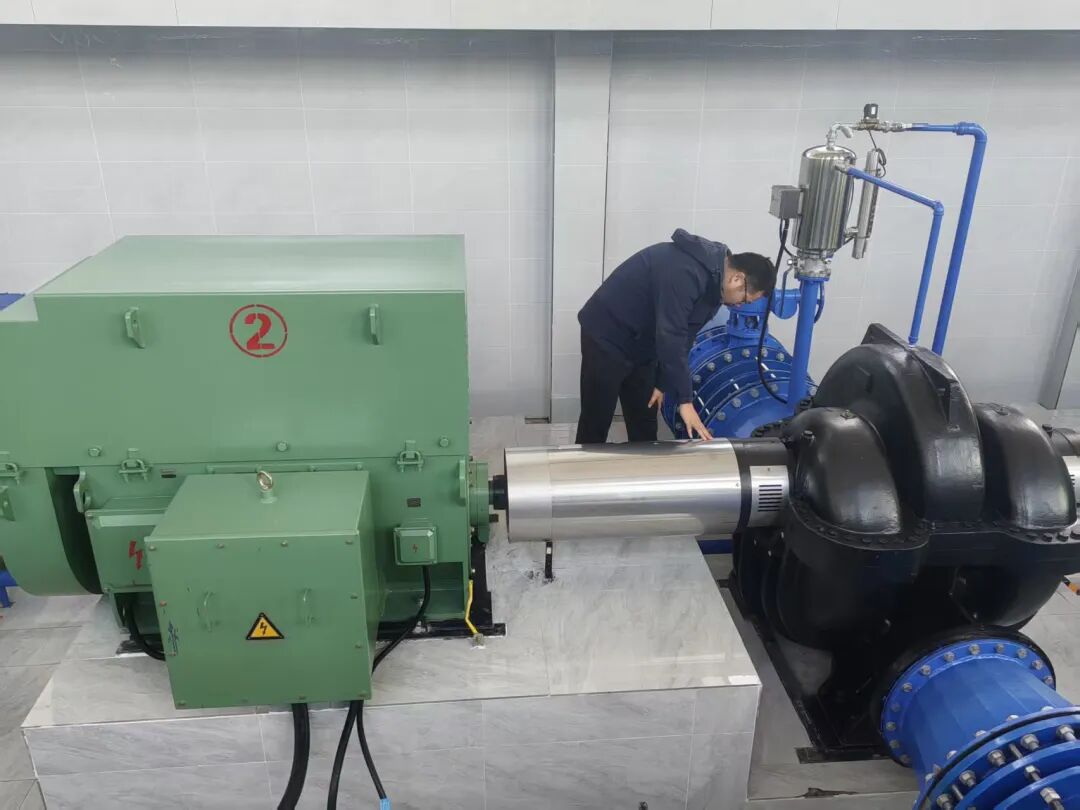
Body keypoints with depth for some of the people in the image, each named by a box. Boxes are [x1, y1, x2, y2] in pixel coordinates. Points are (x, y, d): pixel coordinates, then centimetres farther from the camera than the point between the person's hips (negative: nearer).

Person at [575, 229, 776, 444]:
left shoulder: (713, 277, 0)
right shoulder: (686, 273, -31)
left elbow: (684, 335, 5)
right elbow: (670, 338, -33)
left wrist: (663, 383, 2)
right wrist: (685, 400, -30)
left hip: (642, 342, 9)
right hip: (607, 336, -9)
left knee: (644, 422, 12)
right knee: (596, 421, -2)